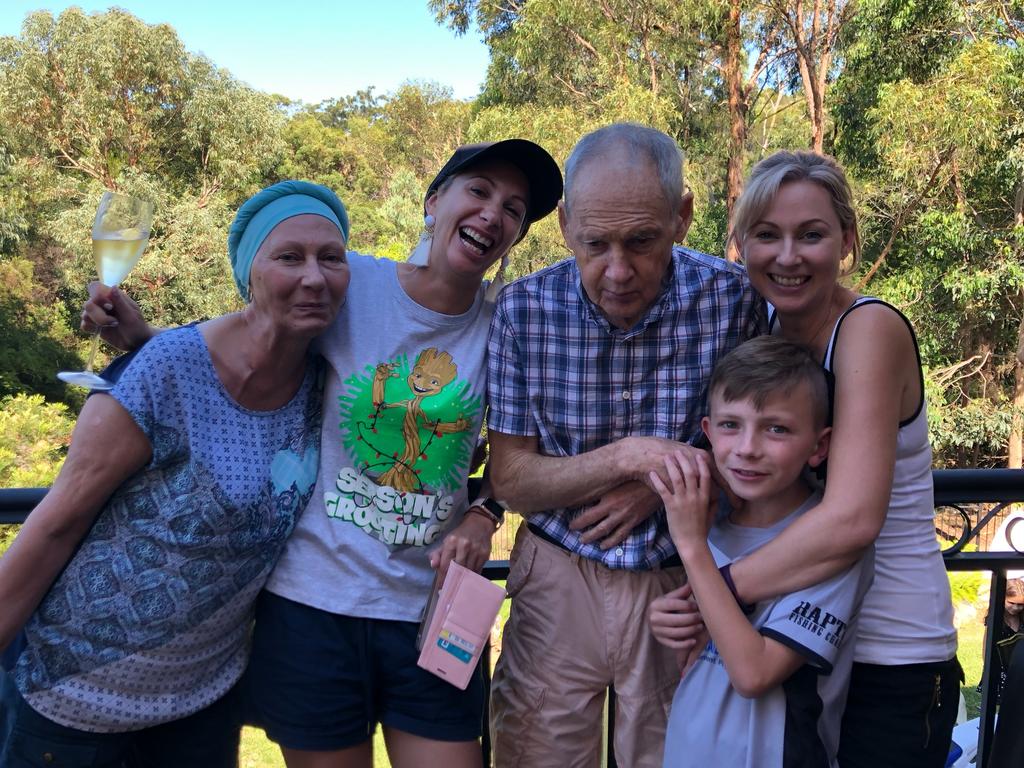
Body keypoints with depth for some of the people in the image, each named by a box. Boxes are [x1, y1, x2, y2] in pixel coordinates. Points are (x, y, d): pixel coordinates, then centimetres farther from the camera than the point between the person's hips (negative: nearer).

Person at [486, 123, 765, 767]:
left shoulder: (733, 297, -14)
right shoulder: (524, 308, -13)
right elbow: (510, 482, -9)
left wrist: (658, 486, -17)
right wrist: (626, 456, -23)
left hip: (684, 580, 0)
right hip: (559, 576, 1)